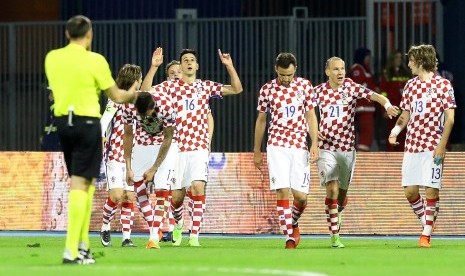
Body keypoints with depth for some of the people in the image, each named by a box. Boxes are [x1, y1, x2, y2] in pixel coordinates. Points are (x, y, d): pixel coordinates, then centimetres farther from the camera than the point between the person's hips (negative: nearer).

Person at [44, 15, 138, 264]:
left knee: (85, 183, 17)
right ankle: (71, 251, -14)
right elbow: (116, 96, -1)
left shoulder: (51, 58, 5)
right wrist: (131, 94, 21)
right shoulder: (94, 60, -10)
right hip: (86, 122, -6)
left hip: (63, 120, 6)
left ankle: (83, 244, 15)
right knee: (80, 184, -8)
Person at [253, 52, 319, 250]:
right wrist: (257, 151, 12)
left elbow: (311, 116, 6)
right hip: (277, 146, -1)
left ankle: (294, 222, 29)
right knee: (282, 192, -12)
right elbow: (260, 120, 10)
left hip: (300, 146, 1)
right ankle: (290, 237, -9)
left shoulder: (305, 86, 3)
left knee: (301, 195, -2)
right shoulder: (267, 89, 1)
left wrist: (314, 144, -4)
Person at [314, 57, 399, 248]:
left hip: (347, 148, 1)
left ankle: (335, 215, 47)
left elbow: (374, 96, -17)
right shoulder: (318, 91, -1)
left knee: (342, 192, 12)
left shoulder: (352, 88, -3)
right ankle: (335, 236, -13)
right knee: (332, 189, -16)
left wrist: (387, 104, -39)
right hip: (326, 147, -1)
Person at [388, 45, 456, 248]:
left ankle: (426, 235, 0)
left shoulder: (443, 84, -3)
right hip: (412, 145, 5)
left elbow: (449, 118, -5)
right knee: (410, 191, 0)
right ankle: (426, 222, 21)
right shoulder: (410, 86, 14)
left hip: (433, 146, -5)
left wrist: (442, 145, -13)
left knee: (431, 191, -6)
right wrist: (396, 130, -1)